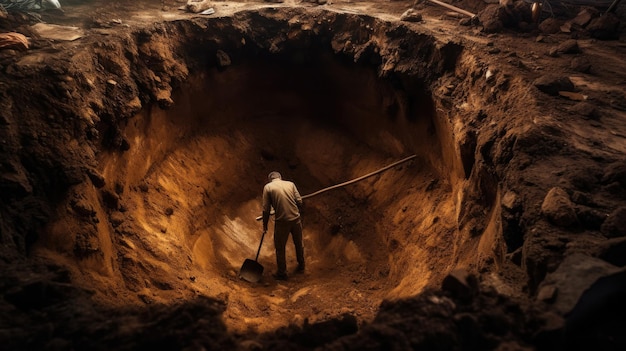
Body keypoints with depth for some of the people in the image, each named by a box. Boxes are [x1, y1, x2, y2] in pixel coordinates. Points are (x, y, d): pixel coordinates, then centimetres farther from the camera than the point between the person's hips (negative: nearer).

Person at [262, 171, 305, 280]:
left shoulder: (268, 187, 0)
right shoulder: (290, 184, 8)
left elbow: (266, 209, -3)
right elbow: (299, 201, 2)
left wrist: (265, 224, 8)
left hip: (282, 221, -3)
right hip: (296, 219, 3)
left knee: (280, 248, 14)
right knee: (299, 244, 23)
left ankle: (282, 273, 24)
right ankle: (301, 266, 41)